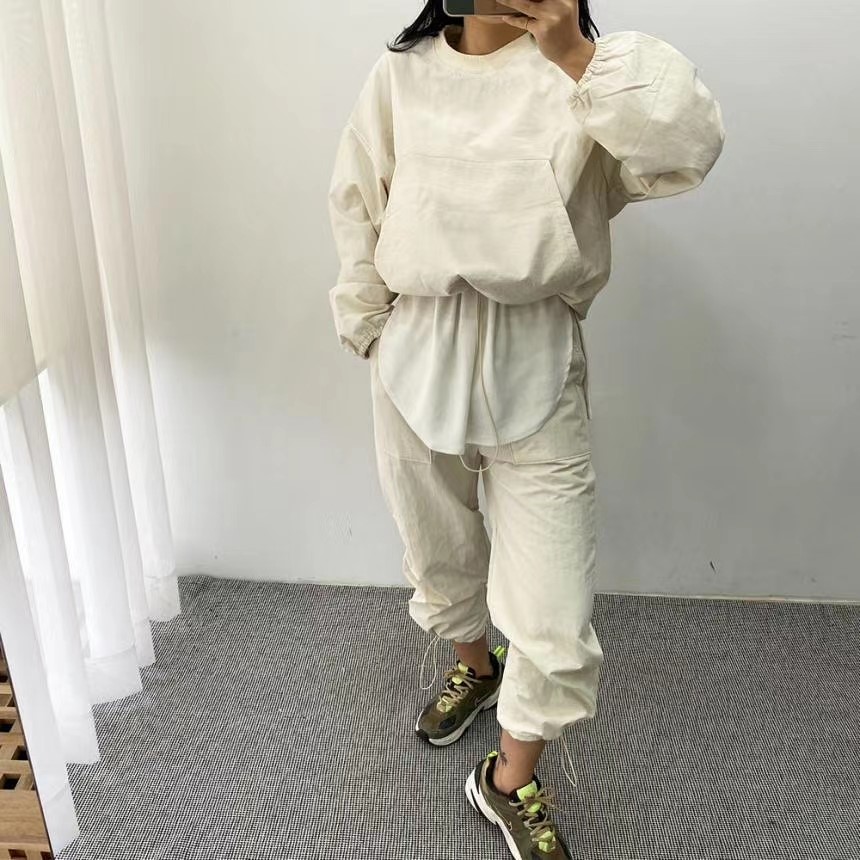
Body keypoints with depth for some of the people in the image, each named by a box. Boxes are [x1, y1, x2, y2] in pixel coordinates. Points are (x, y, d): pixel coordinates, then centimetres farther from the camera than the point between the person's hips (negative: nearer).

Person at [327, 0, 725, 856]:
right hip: (418, 359, 3)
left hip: (536, 368, -2)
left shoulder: (584, 76, -3)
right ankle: (473, 663, 55)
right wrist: (369, 325, 8)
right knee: (438, 550, 23)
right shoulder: (400, 73, 4)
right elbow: (356, 201, 10)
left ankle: (511, 783, 25)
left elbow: (688, 147, -20)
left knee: (554, 616, -1)